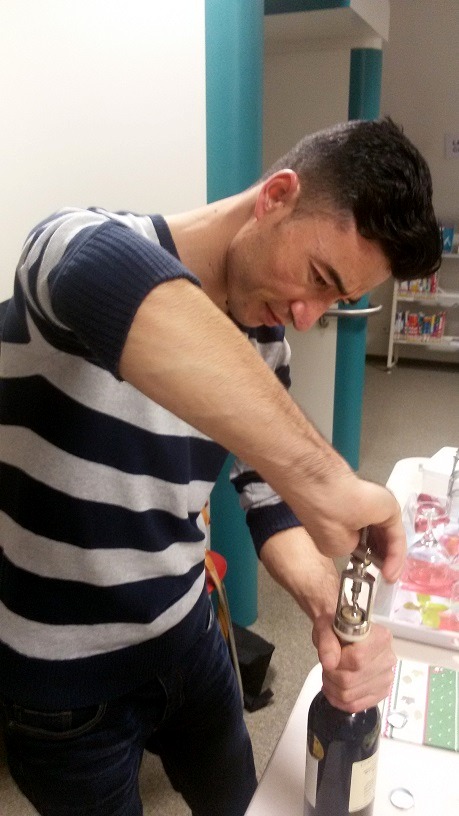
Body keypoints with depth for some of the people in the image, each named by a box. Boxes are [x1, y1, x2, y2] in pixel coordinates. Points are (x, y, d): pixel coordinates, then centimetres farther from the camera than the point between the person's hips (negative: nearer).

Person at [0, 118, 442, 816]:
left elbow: (274, 494, -3)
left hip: (186, 638, 6)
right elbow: (110, 280, -50)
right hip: (63, 683, -5)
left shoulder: (262, 344, -5)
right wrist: (327, 480, -51)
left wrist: (329, 608, -21)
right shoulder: (80, 246, -25)